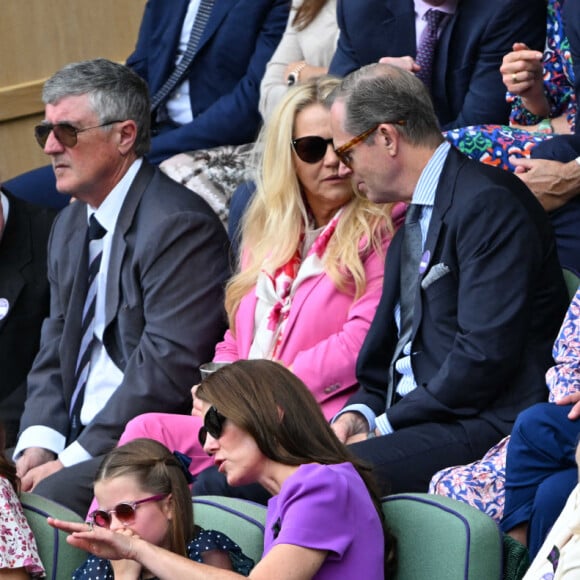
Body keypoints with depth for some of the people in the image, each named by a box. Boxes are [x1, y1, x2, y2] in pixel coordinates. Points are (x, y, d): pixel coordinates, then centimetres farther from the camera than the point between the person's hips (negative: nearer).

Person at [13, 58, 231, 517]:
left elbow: (170, 367, -19)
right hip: (79, 441, 8)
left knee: (50, 496, -30)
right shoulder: (70, 226, 18)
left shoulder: (179, 225, -12)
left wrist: (74, 458, -18)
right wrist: (39, 443, -2)